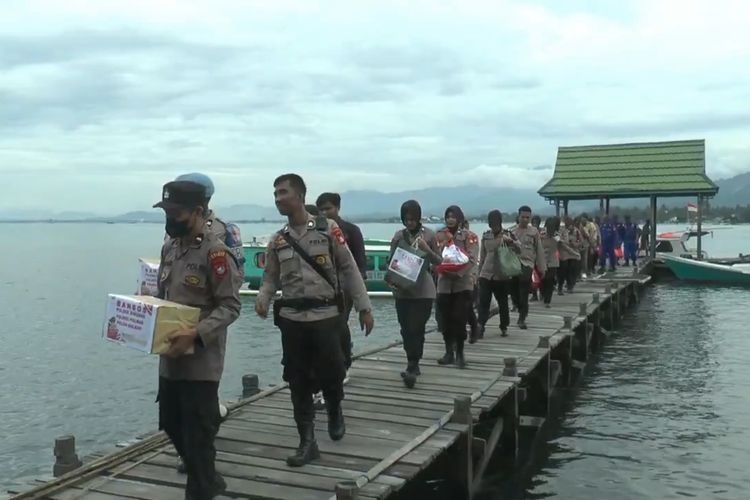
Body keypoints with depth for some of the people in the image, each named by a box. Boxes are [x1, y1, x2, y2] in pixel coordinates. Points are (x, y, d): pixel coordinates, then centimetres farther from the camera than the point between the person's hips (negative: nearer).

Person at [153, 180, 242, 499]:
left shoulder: (215, 252, -15)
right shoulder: (169, 248, 10)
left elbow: (230, 306, -17)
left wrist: (195, 334, -28)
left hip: (200, 362, -8)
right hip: (170, 358, 9)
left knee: (197, 433, 1)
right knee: (172, 425, 19)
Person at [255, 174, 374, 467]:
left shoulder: (328, 229, -3)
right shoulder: (277, 241, 7)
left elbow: (349, 270, -1)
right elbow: (271, 277, 9)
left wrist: (364, 308, -3)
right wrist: (262, 298, -13)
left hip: (326, 316, -3)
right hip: (291, 319, 3)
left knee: (331, 374, 0)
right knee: (298, 382, 5)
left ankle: (335, 411, 34)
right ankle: (307, 442, 16)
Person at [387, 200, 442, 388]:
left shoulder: (429, 235, -1)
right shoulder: (398, 236, 5)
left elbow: (438, 261, 3)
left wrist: (427, 249, -15)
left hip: (423, 289, -3)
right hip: (402, 289, 3)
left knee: (416, 329, -7)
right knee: (406, 330, 5)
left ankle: (412, 367, -6)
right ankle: (413, 365, 18)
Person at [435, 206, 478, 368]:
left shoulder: (469, 236, -1)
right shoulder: (440, 236, 9)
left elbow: (472, 259, -11)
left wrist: (458, 272, -22)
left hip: (463, 283, -3)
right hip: (444, 283, 3)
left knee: (459, 319, -6)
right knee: (446, 320, 7)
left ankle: (460, 353, 4)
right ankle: (449, 353, 17)